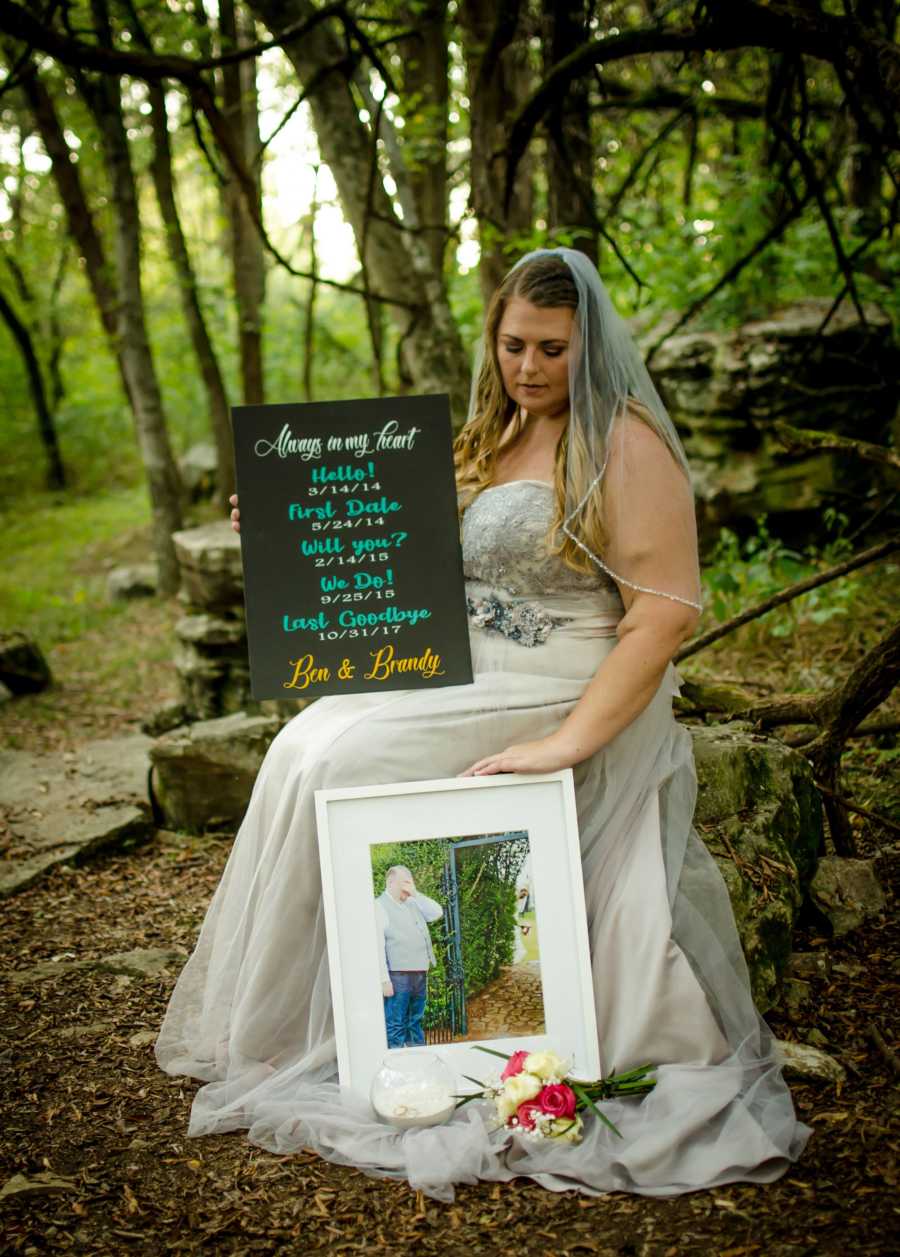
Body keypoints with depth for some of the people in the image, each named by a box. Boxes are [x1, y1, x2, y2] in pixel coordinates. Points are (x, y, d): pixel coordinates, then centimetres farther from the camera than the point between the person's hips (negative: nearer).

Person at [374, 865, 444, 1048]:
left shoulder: (412, 904, 16)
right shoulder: (380, 906, -7)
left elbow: (437, 912, 9)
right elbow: (378, 945, -13)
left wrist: (416, 894, 2)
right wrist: (384, 979, -20)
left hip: (419, 973, 8)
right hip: (397, 976, -8)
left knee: (416, 1024, 15)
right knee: (395, 1027, -6)